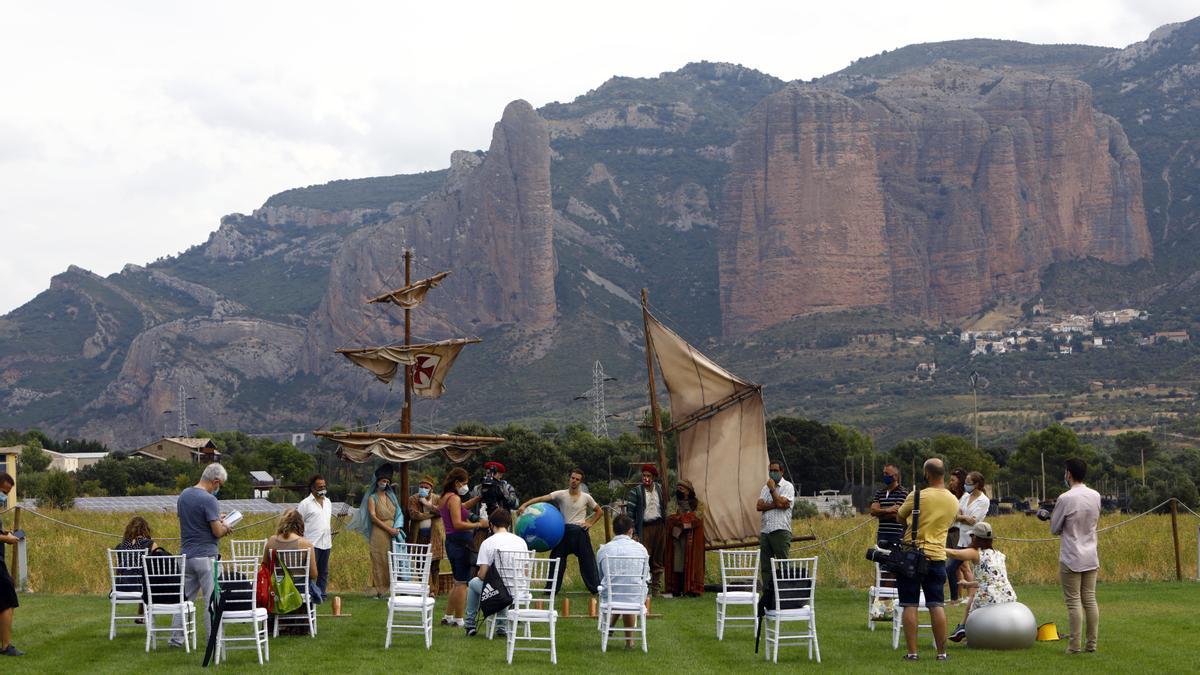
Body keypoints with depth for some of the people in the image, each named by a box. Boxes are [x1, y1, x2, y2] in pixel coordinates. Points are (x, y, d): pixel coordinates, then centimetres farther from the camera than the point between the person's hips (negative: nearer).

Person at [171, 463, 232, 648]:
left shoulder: (184, 495, 8)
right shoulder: (209, 500, -17)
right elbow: (218, 532, -19)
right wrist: (226, 528, 4)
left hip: (185, 554, 7)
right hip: (205, 556, -7)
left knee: (184, 598, 13)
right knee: (211, 600, -1)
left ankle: (176, 638, 13)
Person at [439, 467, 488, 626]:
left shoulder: (444, 498, 14)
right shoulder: (454, 498, -15)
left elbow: (462, 506, 30)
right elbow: (457, 524, -22)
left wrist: (479, 498, 22)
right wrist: (478, 525, -17)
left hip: (451, 541, 10)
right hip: (461, 542, -10)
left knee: (458, 582, 18)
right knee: (462, 582, -4)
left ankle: (448, 617, 21)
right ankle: (458, 619, -1)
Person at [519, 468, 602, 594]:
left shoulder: (586, 497, 2)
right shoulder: (560, 494, -2)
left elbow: (599, 511, 17)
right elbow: (541, 499, -14)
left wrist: (590, 523, 2)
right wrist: (524, 505, -26)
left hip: (580, 533, 0)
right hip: (564, 531, 0)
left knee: (587, 560, 2)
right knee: (557, 560, 3)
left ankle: (596, 588, 9)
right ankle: (552, 589, 12)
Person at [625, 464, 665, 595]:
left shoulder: (659, 488, 10)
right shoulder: (636, 492, -6)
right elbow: (630, 512, -7)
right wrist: (634, 533, -10)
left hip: (659, 526, 5)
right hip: (645, 527, -5)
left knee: (657, 560, 8)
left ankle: (655, 588, 15)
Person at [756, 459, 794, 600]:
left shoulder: (787, 487, 1)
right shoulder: (766, 487, 19)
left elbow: (781, 503, -15)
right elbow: (759, 506, 5)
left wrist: (772, 489, -6)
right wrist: (775, 505, -9)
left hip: (780, 530, -6)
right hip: (765, 531, 7)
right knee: (765, 566, 6)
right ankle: (767, 594, 10)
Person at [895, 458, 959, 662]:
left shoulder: (917, 496, -11)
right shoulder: (953, 501, 4)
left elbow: (899, 517, 3)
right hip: (937, 557, 4)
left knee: (910, 605, 1)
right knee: (937, 605, 6)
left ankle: (912, 652, 0)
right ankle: (941, 652, 6)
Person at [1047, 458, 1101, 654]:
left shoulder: (1065, 499, -15)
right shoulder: (1095, 496, 3)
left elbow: (1054, 529, -6)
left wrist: (1052, 517, 12)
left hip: (1071, 558, -5)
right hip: (1091, 557, 5)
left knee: (1074, 601, -2)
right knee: (1090, 599, 10)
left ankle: (1074, 645, -1)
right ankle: (1091, 643, 12)